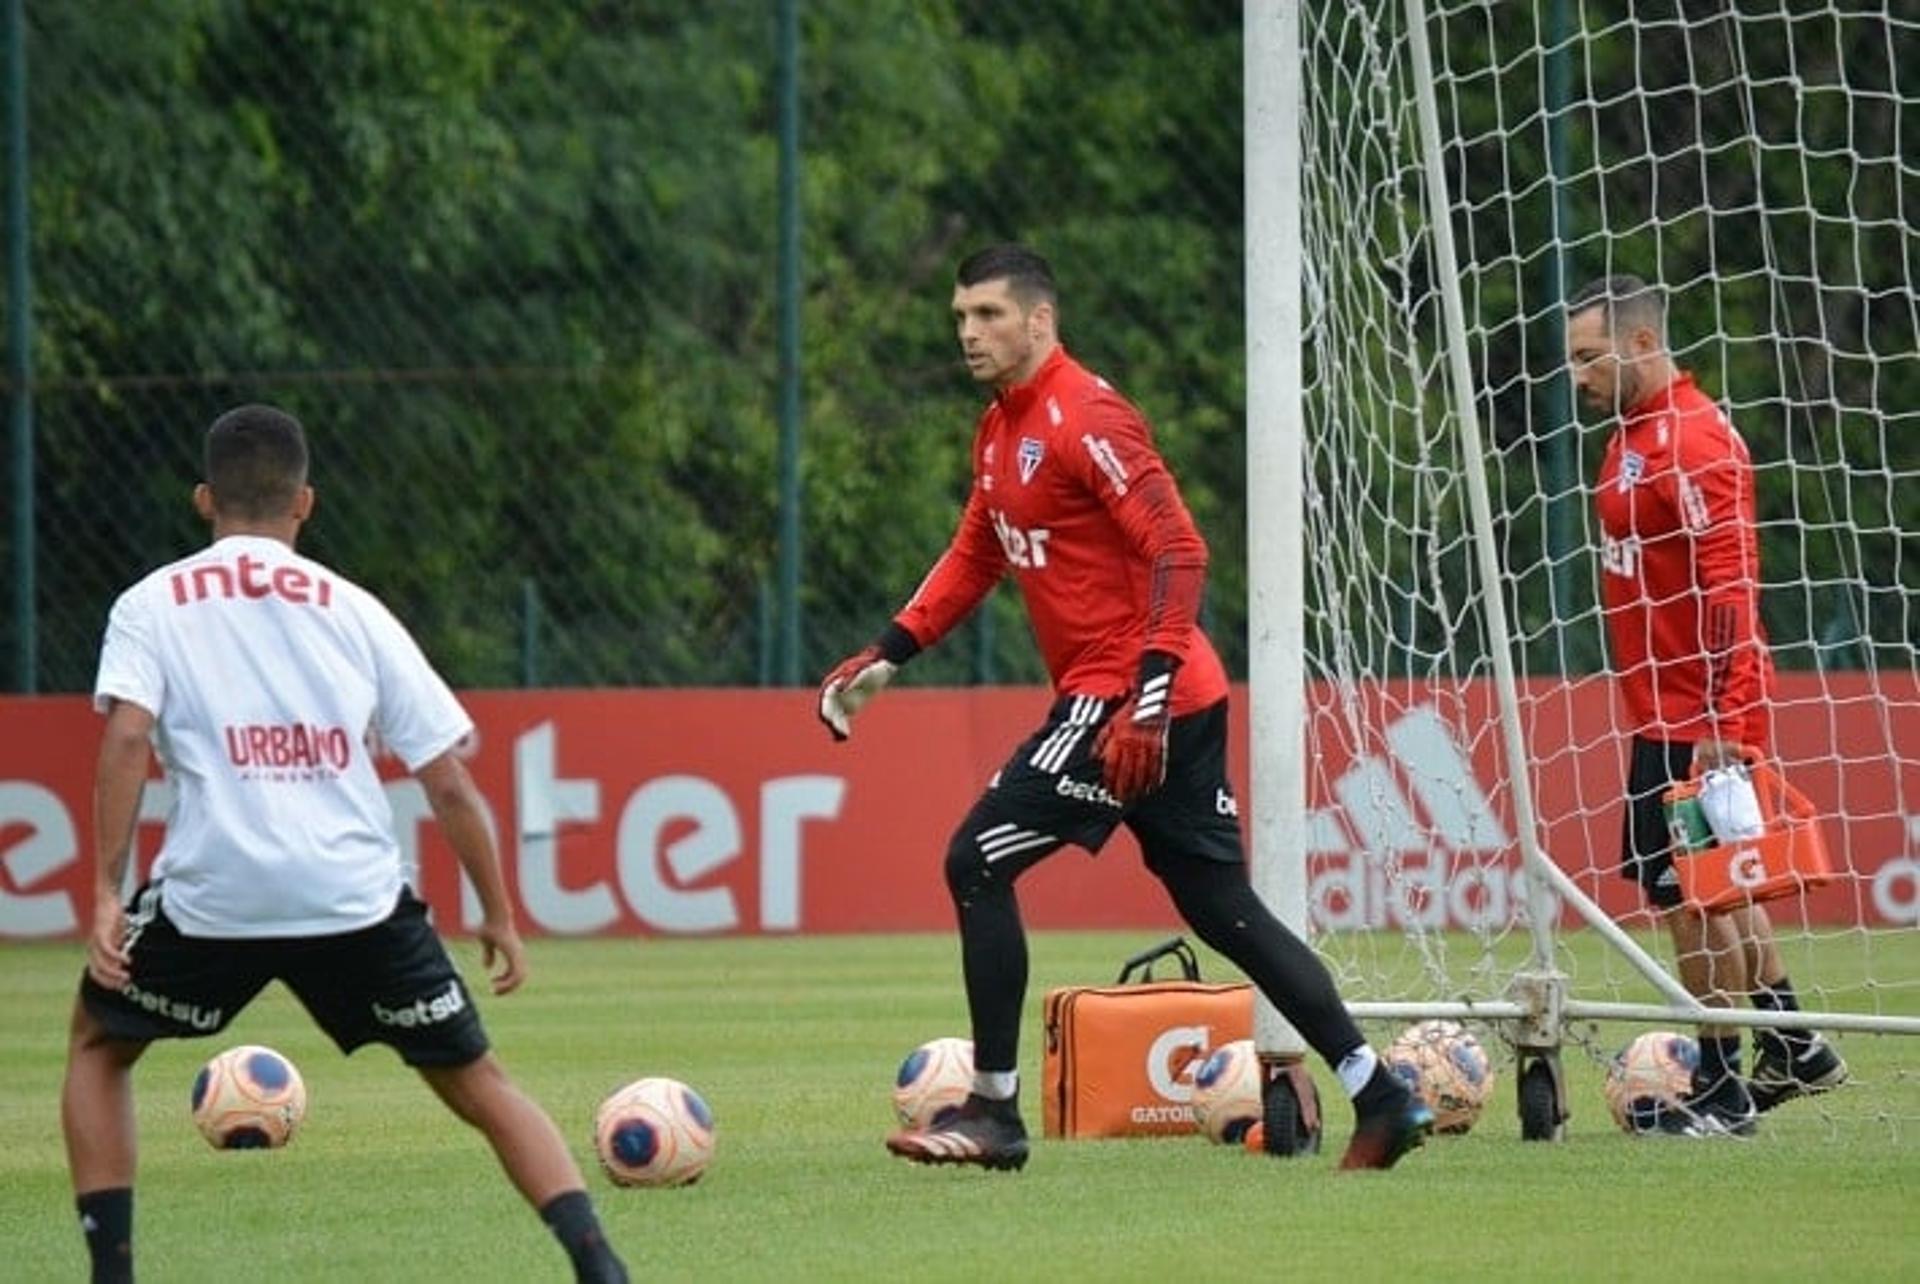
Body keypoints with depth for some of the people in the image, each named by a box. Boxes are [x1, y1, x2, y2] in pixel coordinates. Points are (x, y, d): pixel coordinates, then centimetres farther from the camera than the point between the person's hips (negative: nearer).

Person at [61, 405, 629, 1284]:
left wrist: (106, 897, -10)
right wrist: (497, 915, 19)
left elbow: (127, 737, -9)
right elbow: (447, 783, 10)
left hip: (211, 894, -1)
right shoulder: (355, 611, 13)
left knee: (98, 1046, 24)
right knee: (475, 1081, 14)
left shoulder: (151, 605, 9)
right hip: (358, 897, 1)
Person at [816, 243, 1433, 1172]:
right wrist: (885, 656, 16)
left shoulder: (1084, 418, -14)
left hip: (1132, 700, -10)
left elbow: (1179, 552, -20)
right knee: (1223, 910, 11)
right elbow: (975, 559, 26)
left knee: (978, 864, -7)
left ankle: (993, 1113, -3)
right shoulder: (1001, 430, 15)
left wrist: (1148, 697, -26)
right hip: (1164, 703, 10)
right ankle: (1380, 1098, 11)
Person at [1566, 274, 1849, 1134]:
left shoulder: (1694, 441, -17)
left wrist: (1724, 723, -25)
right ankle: (1792, 1051, 27)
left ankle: (1722, 1086, 1)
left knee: (1686, 888, -6)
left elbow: (1729, 587, -21)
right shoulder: (1634, 434, 13)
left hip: (1701, 716, -10)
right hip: (1666, 709, 10)